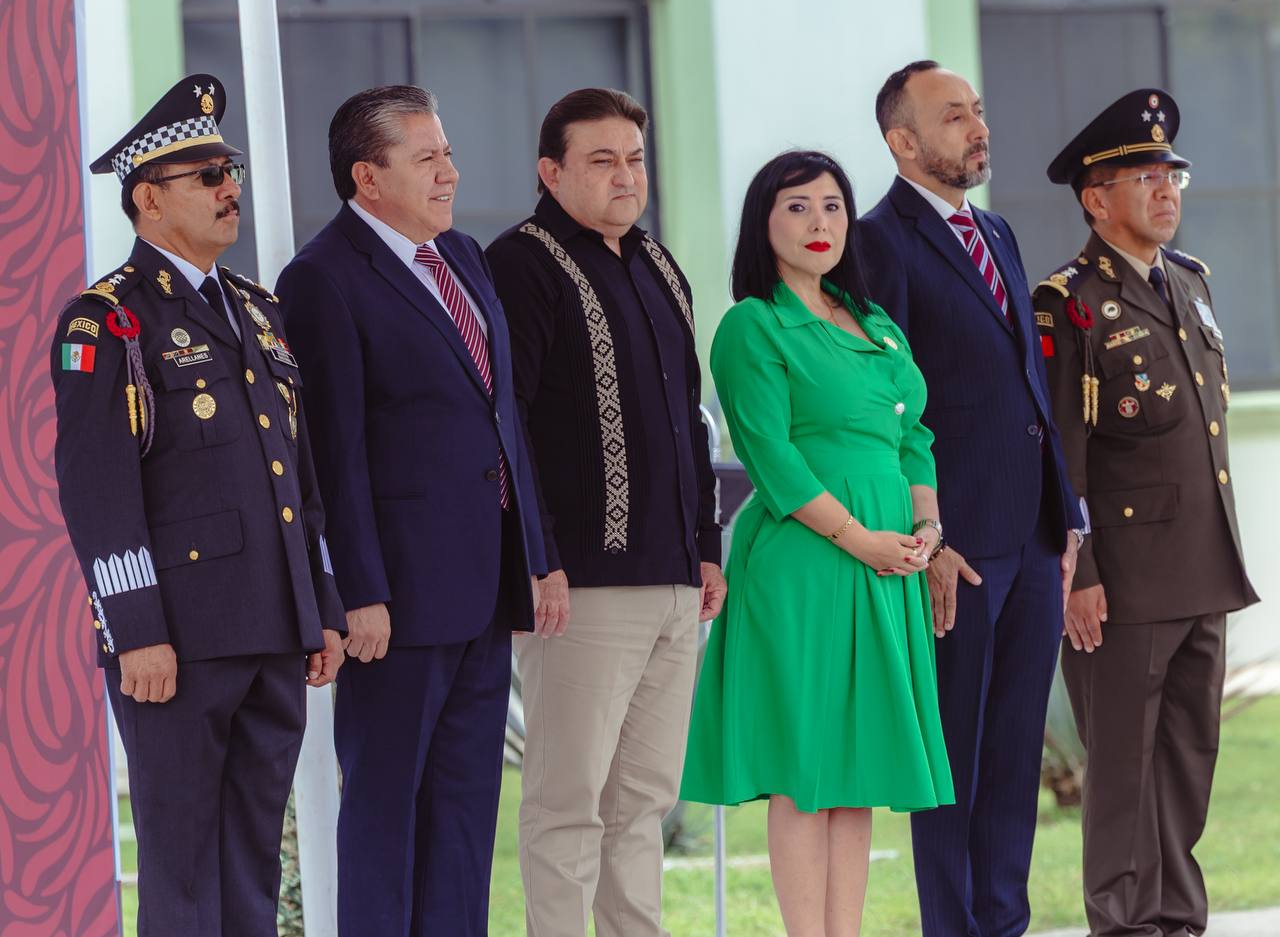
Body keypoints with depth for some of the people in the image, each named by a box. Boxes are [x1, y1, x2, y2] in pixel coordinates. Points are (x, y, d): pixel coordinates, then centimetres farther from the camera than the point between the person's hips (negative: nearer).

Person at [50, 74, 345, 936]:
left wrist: (324, 611, 15)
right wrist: (137, 632, -18)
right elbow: (96, 488, -12)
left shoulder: (257, 312, 18)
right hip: (177, 638, -7)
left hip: (274, 635, 7)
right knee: (182, 862, -3)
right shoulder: (106, 322, -6)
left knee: (256, 857, 9)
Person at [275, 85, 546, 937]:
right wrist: (362, 595, -18)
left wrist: (535, 556, 14)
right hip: (405, 584, -8)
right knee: (386, 794, -1)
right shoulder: (326, 279, -10)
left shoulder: (462, 256, 15)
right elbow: (336, 450, -14)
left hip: (485, 581, 8)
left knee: (467, 794, 10)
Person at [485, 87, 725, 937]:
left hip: (672, 581, 8)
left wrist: (707, 547, 19)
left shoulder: (657, 269, 19)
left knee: (645, 798, 10)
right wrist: (537, 563, -19)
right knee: (570, 800, -7)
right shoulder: (524, 264, -7)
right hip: (584, 581, -8)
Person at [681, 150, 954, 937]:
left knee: (859, 761, 6)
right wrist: (859, 539, -16)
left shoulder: (877, 326, 18)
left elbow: (913, 439, 18)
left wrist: (926, 527, 0)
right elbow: (770, 458, -12)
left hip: (888, 568, 7)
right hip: (801, 565, -7)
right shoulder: (754, 326, -4)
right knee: (804, 765, -6)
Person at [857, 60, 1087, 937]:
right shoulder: (883, 242, -8)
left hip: (1033, 536, 8)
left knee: (1016, 753, 9)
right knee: (952, 756, -2)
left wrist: (1068, 516, 13)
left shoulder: (996, 234, 17)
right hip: (955, 544, -8)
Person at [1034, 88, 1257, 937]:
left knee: (1191, 756, 10)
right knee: (1125, 761, -2)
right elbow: (1059, 453, -12)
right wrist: (1075, 576, -16)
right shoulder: (1070, 307, -9)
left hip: (1205, 578, 7)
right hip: (1126, 580, -7)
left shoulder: (1190, 283, 15)